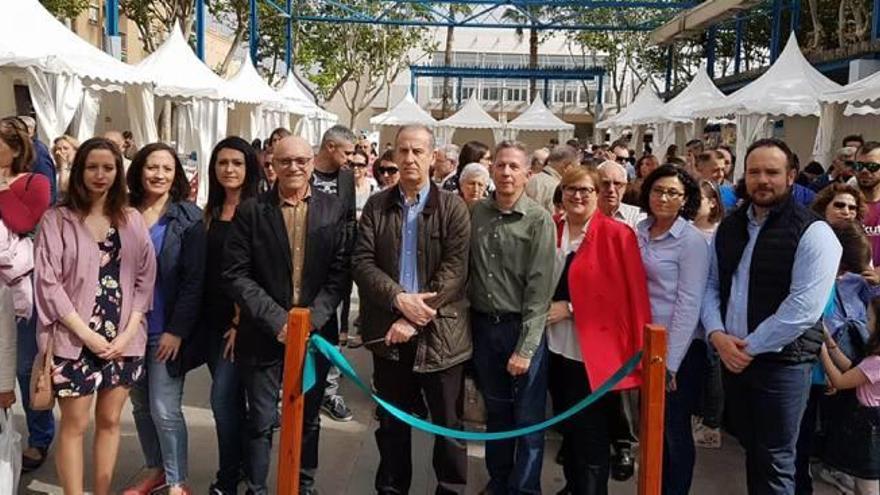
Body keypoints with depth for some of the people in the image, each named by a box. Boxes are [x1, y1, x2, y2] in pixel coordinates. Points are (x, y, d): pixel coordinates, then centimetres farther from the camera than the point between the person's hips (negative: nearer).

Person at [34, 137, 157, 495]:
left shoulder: (132, 220, 7)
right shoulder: (57, 220, -3)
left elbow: (145, 277, 5)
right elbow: (47, 281, -8)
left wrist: (129, 331, -6)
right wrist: (86, 333, -13)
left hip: (123, 339, 3)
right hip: (74, 339, -3)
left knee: (110, 421, 12)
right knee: (75, 425, 3)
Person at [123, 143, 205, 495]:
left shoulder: (188, 218, -6)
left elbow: (194, 280, -8)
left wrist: (177, 330, -13)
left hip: (167, 329, -4)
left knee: (164, 409, -3)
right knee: (140, 404, 13)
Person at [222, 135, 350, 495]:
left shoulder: (334, 210, 1)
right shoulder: (251, 211, -3)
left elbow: (341, 272, -3)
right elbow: (236, 274, -7)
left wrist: (312, 319, -13)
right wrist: (277, 320, -14)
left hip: (316, 331, 2)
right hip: (263, 334, -1)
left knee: (308, 419, 15)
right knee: (260, 421, 7)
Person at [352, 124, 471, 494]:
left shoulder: (453, 208, -3)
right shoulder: (376, 205, 5)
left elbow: (454, 270, -10)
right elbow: (362, 262, -2)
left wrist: (414, 320, -16)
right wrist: (398, 298, -18)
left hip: (439, 332, -2)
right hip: (388, 330, 2)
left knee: (448, 424, 8)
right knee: (391, 424, 16)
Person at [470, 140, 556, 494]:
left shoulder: (538, 220, -9)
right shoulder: (476, 214, 2)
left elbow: (539, 289, -12)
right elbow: (465, 270, 7)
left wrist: (525, 347, -15)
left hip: (522, 328, -4)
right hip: (484, 326, 4)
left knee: (528, 420, 4)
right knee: (496, 412, 17)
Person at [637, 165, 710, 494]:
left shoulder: (692, 241, -13)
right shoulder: (639, 231, 3)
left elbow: (688, 304, -15)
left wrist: (671, 361, -15)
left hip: (679, 348, -6)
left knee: (675, 429, 8)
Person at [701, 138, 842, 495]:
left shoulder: (812, 233, -12)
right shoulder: (729, 227, 8)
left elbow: (803, 308, -20)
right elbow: (710, 285, 9)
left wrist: (749, 347, -16)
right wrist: (716, 334, -9)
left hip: (782, 363, -6)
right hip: (732, 357, 6)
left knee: (775, 463, 4)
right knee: (750, 448, 20)